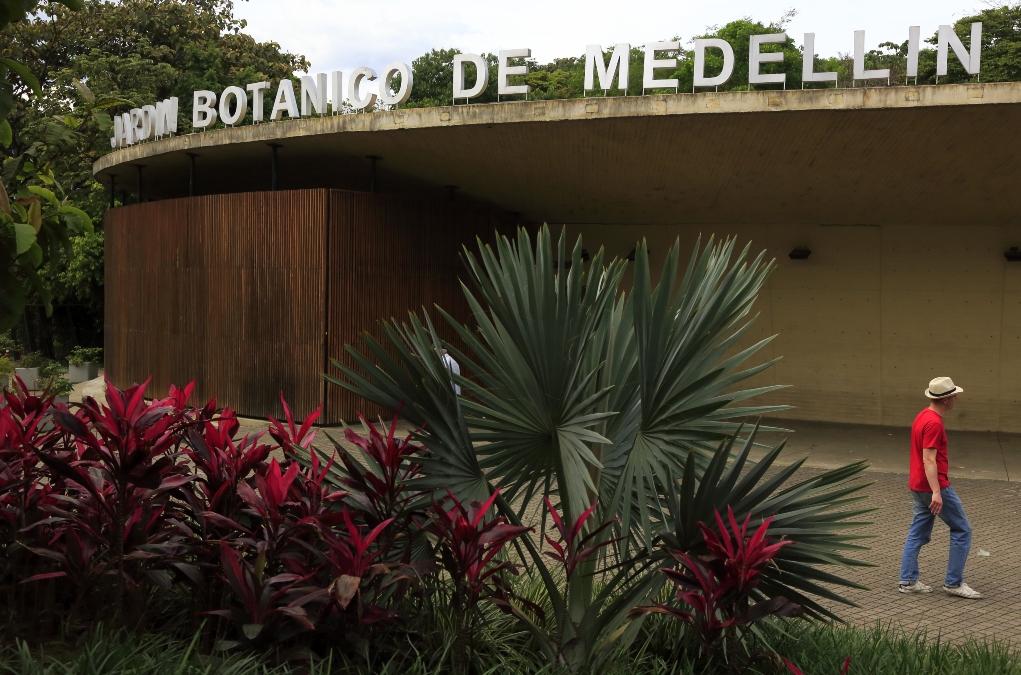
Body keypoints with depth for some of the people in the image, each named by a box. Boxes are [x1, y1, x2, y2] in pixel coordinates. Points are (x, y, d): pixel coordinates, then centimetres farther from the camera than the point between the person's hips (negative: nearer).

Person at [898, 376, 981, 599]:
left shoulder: (923, 416, 11)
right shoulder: (934, 423, -19)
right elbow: (929, 460, -24)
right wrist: (936, 492, -27)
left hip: (918, 486, 10)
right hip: (934, 486, -9)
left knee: (919, 534, 12)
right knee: (962, 529, 2)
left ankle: (908, 580, 14)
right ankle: (954, 582, 6)